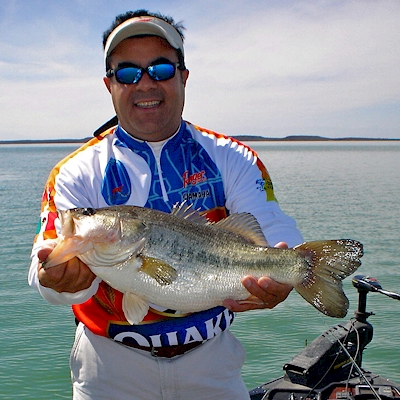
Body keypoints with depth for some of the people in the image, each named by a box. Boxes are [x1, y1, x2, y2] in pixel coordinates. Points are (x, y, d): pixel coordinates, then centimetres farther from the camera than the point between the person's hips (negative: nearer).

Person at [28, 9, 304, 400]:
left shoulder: (231, 159, -4)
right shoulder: (77, 173, -7)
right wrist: (63, 279, -42)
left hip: (210, 359, 1)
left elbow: (273, 227, -16)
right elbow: (50, 258, -18)